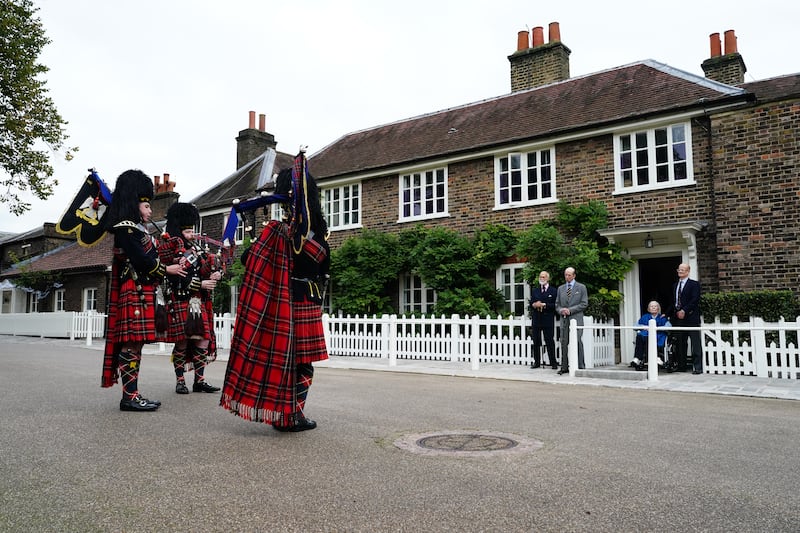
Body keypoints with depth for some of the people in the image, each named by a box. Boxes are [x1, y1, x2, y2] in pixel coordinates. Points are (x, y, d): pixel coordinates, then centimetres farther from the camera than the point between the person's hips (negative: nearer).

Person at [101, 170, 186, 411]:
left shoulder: (136, 229, 22)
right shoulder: (126, 228, -9)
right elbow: (141, 260, -17)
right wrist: (167, 269, -9)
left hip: (141, 293, 10)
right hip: (134, 293, -10)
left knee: (134, 344, 9)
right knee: (132, 343, -9)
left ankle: (133, 395, 13)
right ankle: (130, 397, -7)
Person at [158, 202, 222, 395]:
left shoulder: (197, 249, 15)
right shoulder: (171, 250, -4)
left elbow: (209, 266, 13)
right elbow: (177, 279, -14)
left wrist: (214, 275, -10)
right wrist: (201, 284, -17)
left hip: (198, 304, 6)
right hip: (180, 304, -6)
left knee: (203, 341, 3)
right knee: (182, 343, -1)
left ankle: (199, 380, 10)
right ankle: (180, 381, 10)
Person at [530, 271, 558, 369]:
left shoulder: (553, 291, 3)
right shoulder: (534, 290, 15)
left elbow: (555, 305, -6)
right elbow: (531, 303, 11)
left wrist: (544, 305, -16)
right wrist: (534, 305, -11)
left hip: (548, 320, -4)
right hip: (536, 320, 4)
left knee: (550, 342, -2)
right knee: (536, 342, 6)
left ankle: (553, 363, 4)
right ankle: (537, 362, 13)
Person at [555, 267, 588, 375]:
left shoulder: (581, 287, 6)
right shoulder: (560, 288, 17)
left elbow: (584, 304, -1)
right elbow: (557, 304, 18)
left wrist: (570, 310, -10)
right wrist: (560, 310, -5)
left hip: (576, 319, -4)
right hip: (564, 320, 4)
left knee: (578, 343, -8)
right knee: (564, 343, 2)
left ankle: (580, 367, -3)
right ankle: (564, 367, 5)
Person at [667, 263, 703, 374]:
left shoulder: (694, 284, 0)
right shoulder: (675, 285, 19)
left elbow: (695, 300, -11)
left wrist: (684, 311, -17)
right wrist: (670, 315, 12)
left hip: (691, 318, -6)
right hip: (678, 319, 6)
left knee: (696, 343, -3)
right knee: (680, 343, 9)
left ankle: (697, 367, -1)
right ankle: (681, 366, 16)